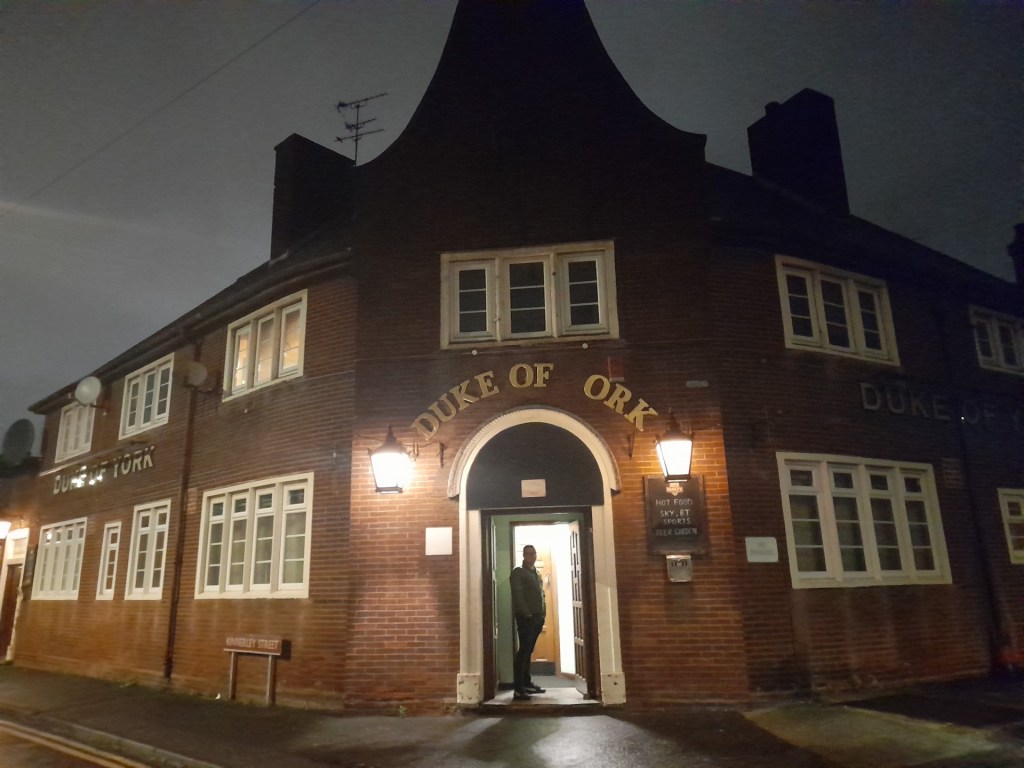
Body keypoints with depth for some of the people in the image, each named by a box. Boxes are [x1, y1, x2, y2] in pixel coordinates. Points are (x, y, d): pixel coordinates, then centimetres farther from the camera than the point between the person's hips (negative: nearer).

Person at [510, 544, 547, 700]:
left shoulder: (537, 574, 22)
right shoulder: (518, 572, -4)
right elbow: (517, 595, -13)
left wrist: (543, 613, 11)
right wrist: (526, 614, -19)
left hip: (538, 617, 8)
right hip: (525, 617, -8)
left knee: (528, 651, 13)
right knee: (524, 650, -12)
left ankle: (527, 683, 20)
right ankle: (518, 690, -14)